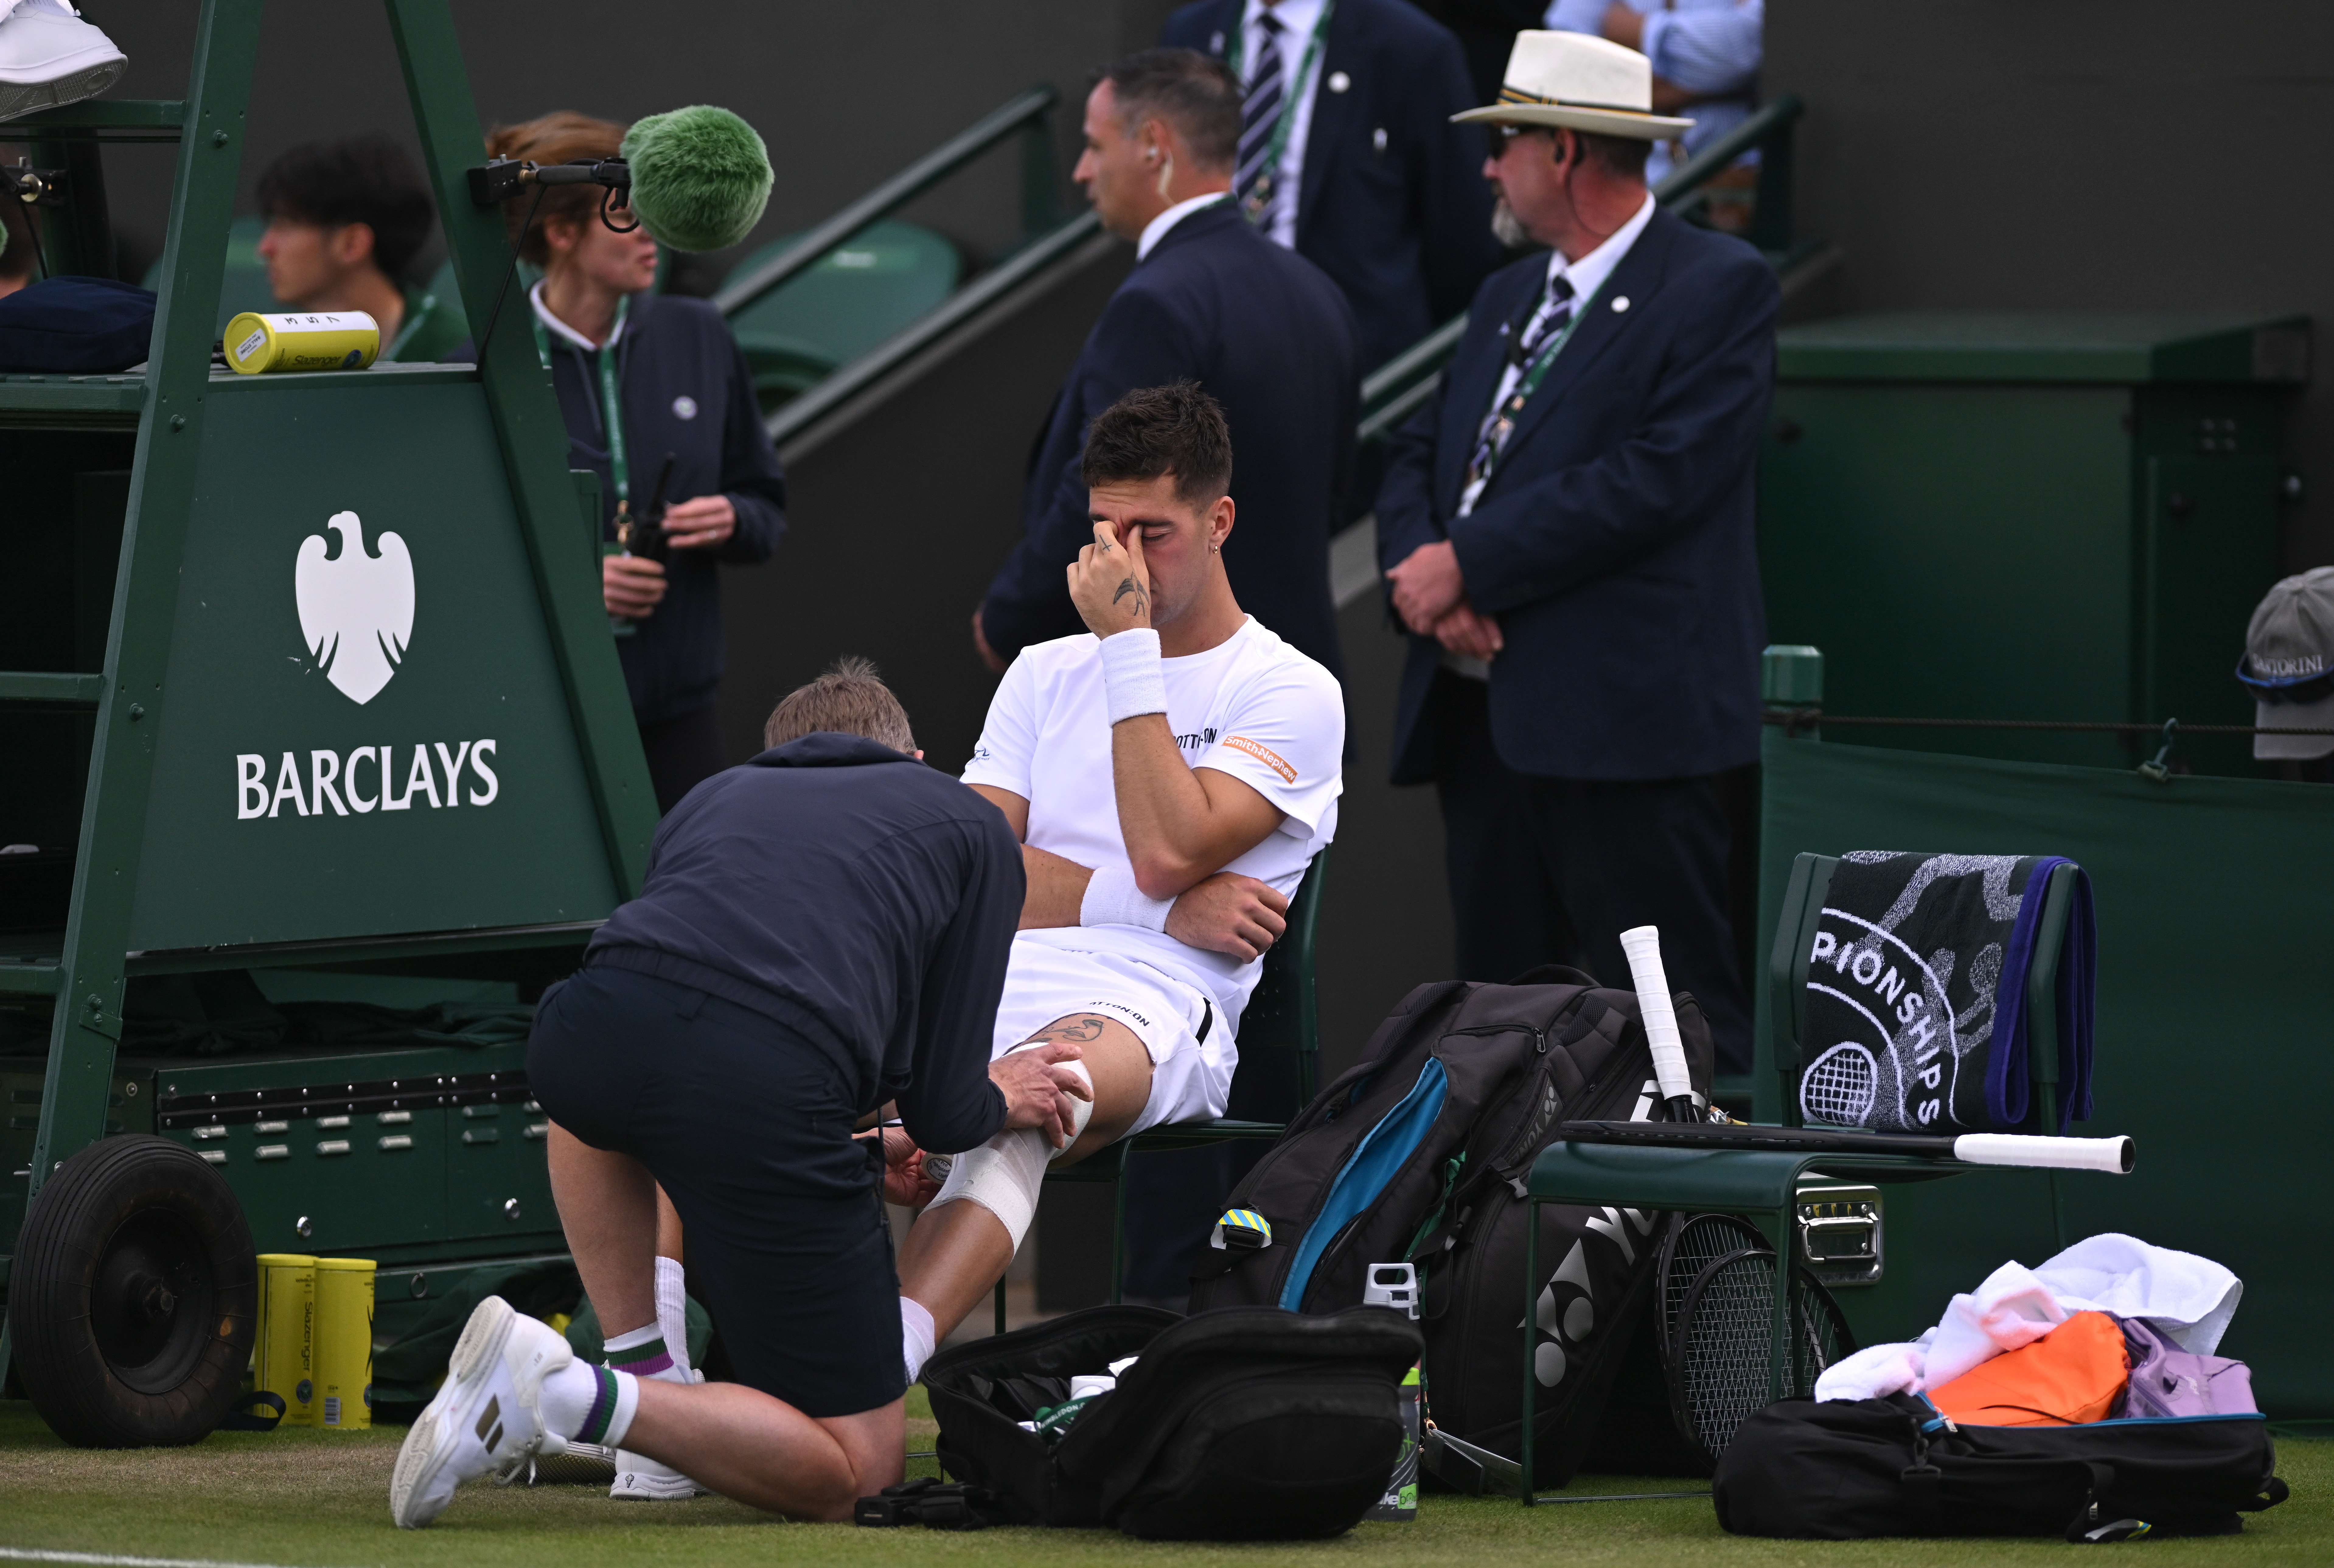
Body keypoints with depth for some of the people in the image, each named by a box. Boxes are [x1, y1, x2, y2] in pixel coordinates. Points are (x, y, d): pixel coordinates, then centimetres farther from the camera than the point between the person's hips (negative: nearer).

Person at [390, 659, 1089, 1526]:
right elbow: (941, 1111, 20)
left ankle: (642, 1369, 29)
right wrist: (998, 1099, 44)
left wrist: (854, 1151, 55)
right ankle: (576, 1398, -12)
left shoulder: (716, 795, 37)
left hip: (590, 1030, 4)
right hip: (773, 1081, -4)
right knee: (855, 1472, 9)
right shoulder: (975, 827, 28)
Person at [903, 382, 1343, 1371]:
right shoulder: (1045, 674, 27)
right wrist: (1162, 909, -2)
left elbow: (1167, 851, -5)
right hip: (992, 986, 4)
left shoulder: (1292, 694, 11)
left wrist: (1129, 641, 0)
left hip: (1152, 1009, -4)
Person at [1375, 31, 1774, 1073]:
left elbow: (1656, 477, -15)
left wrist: (1468, 563, -13)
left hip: (1622, 716, -8)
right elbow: (1417, 463, 17)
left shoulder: (1719, 289, -5)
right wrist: (1427, 575, -6)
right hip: (1482, 714, 8)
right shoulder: (1509, 297, 21)